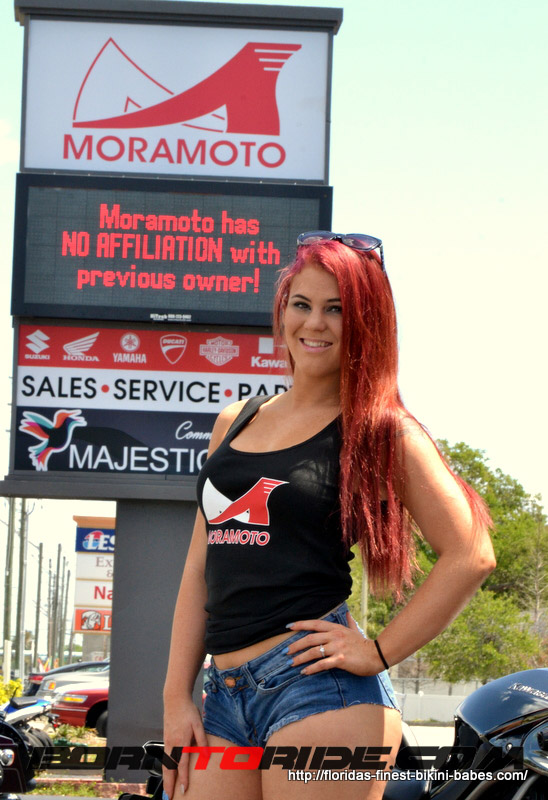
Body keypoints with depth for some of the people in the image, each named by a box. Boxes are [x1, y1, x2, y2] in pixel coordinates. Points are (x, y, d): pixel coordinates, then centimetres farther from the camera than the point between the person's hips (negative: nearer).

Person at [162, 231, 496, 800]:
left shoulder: (380, 430, 1)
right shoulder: (235, 422, 17)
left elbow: (471, 555, -7)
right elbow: (201, 568, 16)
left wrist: (378, 653, -9)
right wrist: (176, 698, 9)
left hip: (318, 688, -5)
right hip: (225, 696, 5)